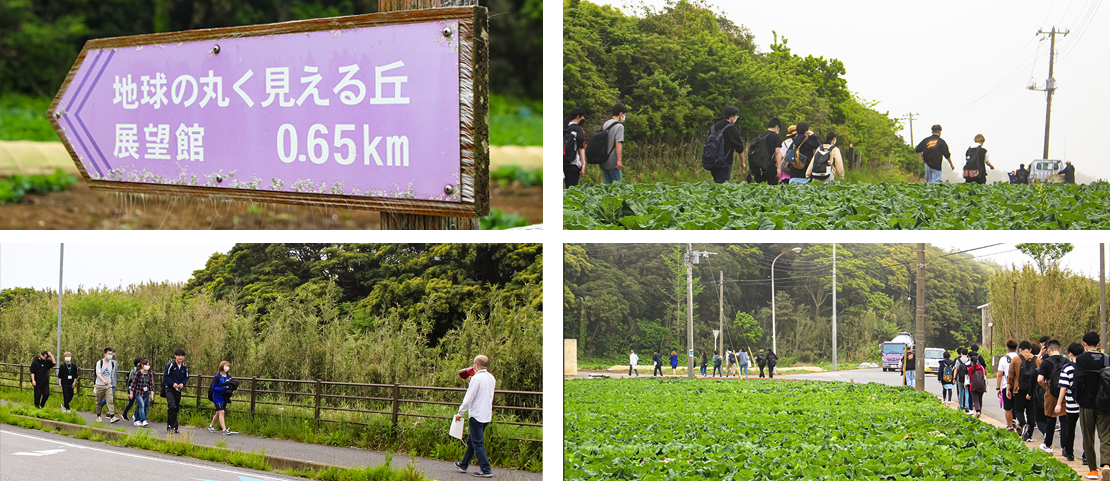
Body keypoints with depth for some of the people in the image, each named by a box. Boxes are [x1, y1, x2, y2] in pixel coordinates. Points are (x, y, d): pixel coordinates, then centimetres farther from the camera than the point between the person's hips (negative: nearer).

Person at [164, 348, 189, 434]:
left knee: (176, 409, 8)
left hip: (178, 390, 5)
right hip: (169, 389, -5)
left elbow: (186, 377, 14)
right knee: (172, 406, -22)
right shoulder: (170, 365, -9)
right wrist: (173, 383, -18)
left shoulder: (184, 367, 5)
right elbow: (165, 376, -7)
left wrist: (183, 383, -6)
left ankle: (175, 428, 16)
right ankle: (170, 426, -16)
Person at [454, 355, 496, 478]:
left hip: (477, 415, -9)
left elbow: (468, 398, -15)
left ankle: (486, 470, -6)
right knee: (472, 440, 21)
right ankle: (463, 465, 32)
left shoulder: (477, 378, -16)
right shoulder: (491, 378, 9)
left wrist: (460, 413, -4)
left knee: (477, 443, -3)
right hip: (487, 415, 9)